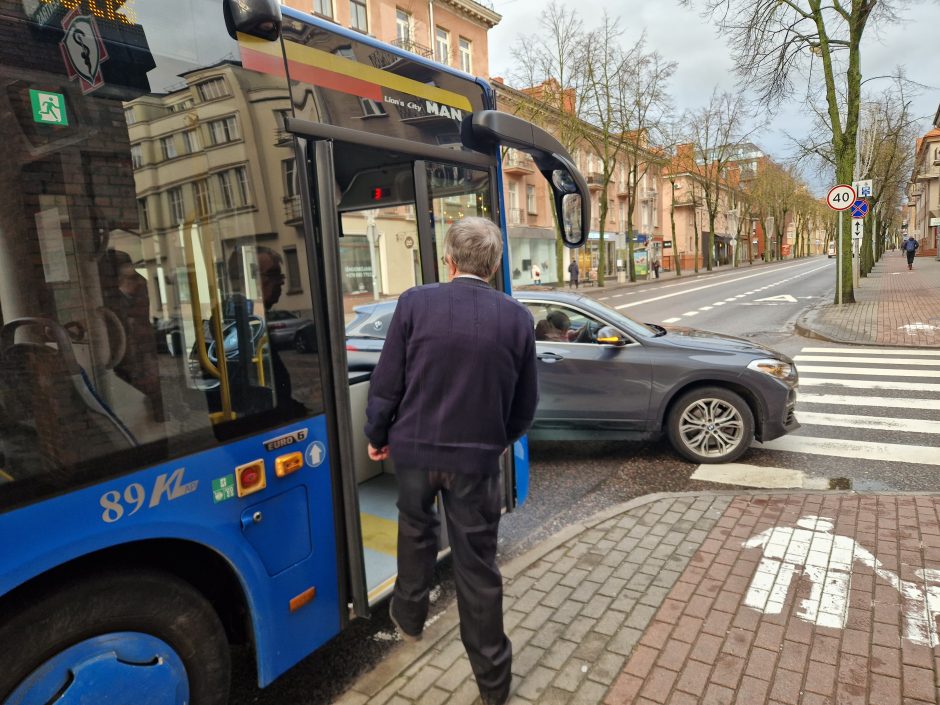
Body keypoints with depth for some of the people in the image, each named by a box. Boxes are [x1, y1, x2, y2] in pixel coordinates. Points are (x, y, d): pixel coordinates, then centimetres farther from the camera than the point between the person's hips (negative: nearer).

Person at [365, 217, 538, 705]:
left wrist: (377, 435, 10)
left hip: (415, 448, 0)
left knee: (415, 532, 28)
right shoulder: (517, 317, -6)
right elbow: (525, 403, 1)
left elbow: (386, 384, -7)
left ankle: (409, 615, 48)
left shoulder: (414, 303, -11)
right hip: (477, 456, 0)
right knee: (478, 564, 12)